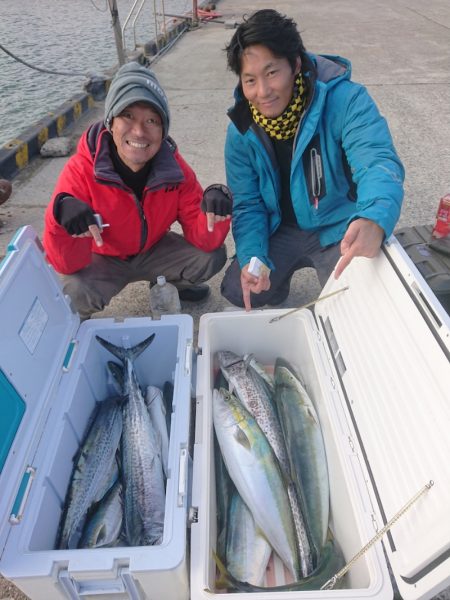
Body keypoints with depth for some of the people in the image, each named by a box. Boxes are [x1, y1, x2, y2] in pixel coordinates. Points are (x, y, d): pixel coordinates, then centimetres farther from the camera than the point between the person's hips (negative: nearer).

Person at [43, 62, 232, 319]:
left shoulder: (175, 170, -19)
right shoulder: (80, 171, -28)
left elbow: (203, 240, -20)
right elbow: (69, 264, -30)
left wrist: (213, 208, -41)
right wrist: (62, 211, -50)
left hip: (154, 251, 4)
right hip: (102, 260, -3)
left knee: (212, 256, -17)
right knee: (76, 292, -34)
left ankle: (166, 281, 16)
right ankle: (79, 318, 6)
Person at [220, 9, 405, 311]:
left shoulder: (346, 101, -23)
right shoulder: (242, 130, -10)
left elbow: (378, 162, -37)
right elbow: (247, 204, -7)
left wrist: (374, 222, -60)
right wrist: (252, 258, -26)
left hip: (340, 230, -2)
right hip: (283, 229, 3)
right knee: (238, 291, -7)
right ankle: (278, 274, 25)